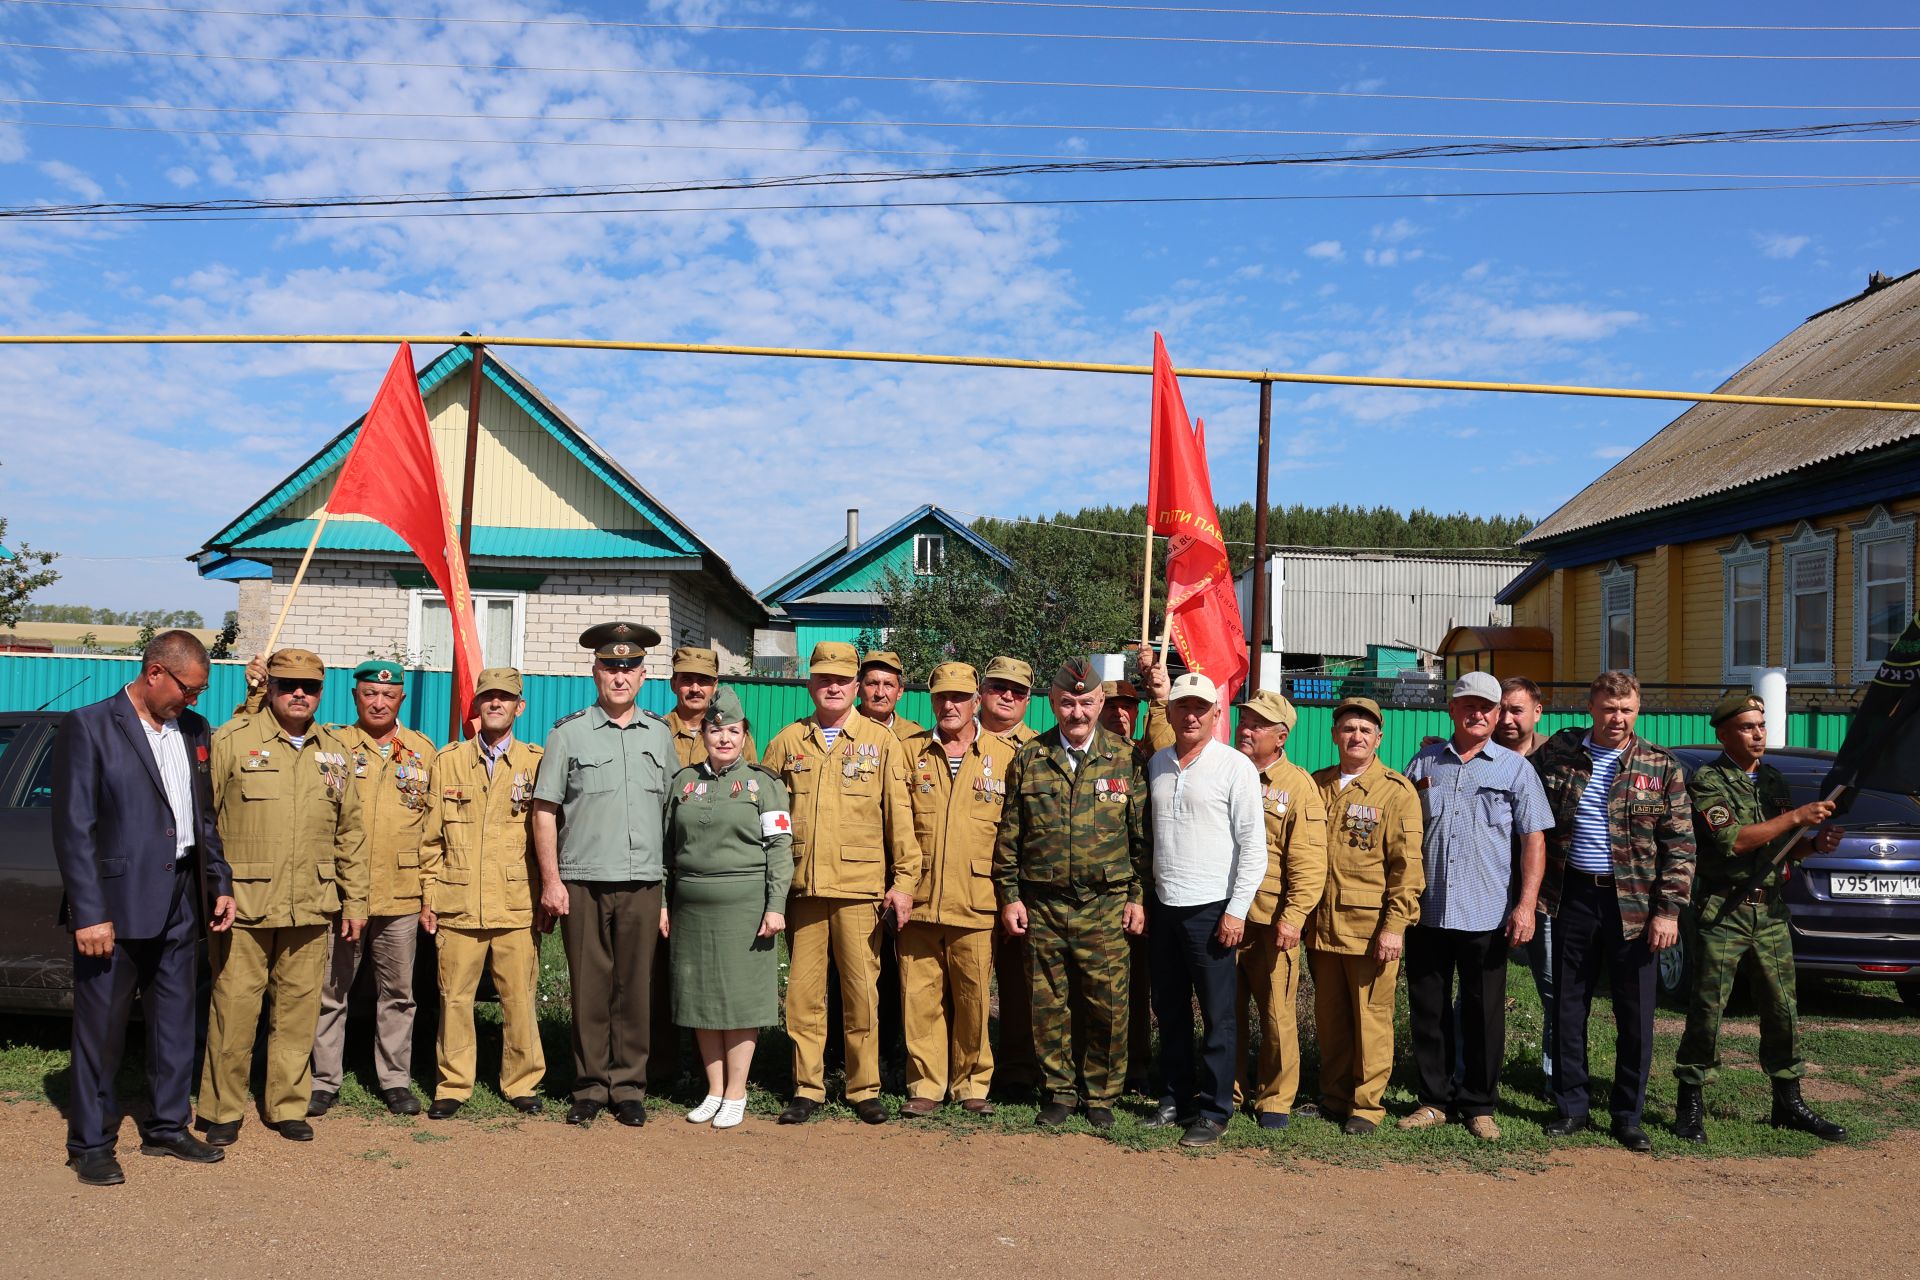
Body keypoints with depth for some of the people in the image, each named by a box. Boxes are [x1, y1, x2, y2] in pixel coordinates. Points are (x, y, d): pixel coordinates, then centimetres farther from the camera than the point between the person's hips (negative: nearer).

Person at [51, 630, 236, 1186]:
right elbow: (73, 828, -12)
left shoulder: (193, 730, 10)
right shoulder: (88, 727, -8)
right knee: (101, 1028, 5)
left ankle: (167, 1127, 27)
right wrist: (89, 914, -15)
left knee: (175, 1021, 14)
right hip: (116, 902, -6)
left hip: (180, 900, 6)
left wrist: (220, 884, 9)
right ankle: (90, 1144, 19)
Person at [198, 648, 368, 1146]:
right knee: (234, 1009, 1)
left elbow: (350, 834, 15)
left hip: (311, 908, 3)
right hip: (243, 904, -3)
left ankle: (288, 1106, 21)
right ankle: (222, 1110, 16)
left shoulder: (336, 753, 11)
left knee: (298, 1010, 8)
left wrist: (354, 901, 12)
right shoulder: (230, 741, -1)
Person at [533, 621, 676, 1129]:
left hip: (643, 883, 2)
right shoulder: (568, 733, 3)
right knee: (590, 988, 2)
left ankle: (629, 1087, 14)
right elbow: (544, 810, 2)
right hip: (583, 882, -2)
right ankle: (591, 1086, 14)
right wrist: (550, 880, -4)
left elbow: (673, 809, 15)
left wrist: (673, 880, 9)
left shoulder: (660, 735, 11)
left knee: (635, 987, 4)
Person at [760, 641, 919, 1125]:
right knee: (803, 990, 5)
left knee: (862, 990, 2)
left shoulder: (882, 743, 4)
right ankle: (807, 1087, 16)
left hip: (861, 889, -2)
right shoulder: (787, 742, 10)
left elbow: (899, 817, 3)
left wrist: (904, 881, -3)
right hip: (801, 886, 2)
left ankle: (864, 1088, 14)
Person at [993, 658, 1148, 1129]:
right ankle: (1058, 1090, 23)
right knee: (1048, 1004, 8)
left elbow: (1142, 835, 4)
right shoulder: (1029, 760, 5)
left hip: (1106, 907, -1)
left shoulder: (1125, 760, 3)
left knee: (1106, 1006, 3)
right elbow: (1008, 834, 7)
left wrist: (1139, 896, 0)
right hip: (1042, 906, 1)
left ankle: (1100, 1093, 20)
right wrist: (1008, 895, 3)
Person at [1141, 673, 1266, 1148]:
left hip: (1211, 908, -5)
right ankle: (1175, 1099, 25)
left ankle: (1215, 1110, 11)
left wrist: (1237, 910, -13)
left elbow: (1253, 845, -9)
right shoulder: (1157, 764, 10)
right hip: (1163, 906, 6)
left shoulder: (1235, 766, -7)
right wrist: (1141, 896, 12)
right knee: (1169, 1009, 13)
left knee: (1217, 1015, 1)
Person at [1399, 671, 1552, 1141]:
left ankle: (1478, 1105, 19)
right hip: (1426, 910, 2)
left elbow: (1533, 841, 0)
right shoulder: (1424, 763, 10)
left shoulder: (1515, 768, 4)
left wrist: (1526, 904, -8)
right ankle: (1435, 1099, 21)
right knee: (1427, 1010, 8)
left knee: (1484, 1015, 5)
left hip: (1486, 914, -2)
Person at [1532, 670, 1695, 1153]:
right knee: (1569, 1009, 8)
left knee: (1636, 1017, 5)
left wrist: (1668, 910, -7)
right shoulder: (1555, 753, 2)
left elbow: (1680, 844, 0)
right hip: (1573, 896, 1)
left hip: (1632, 902, -1)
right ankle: (1571, 1108, 21)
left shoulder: (1661, 767, 0)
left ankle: (1628, 1117, 18)